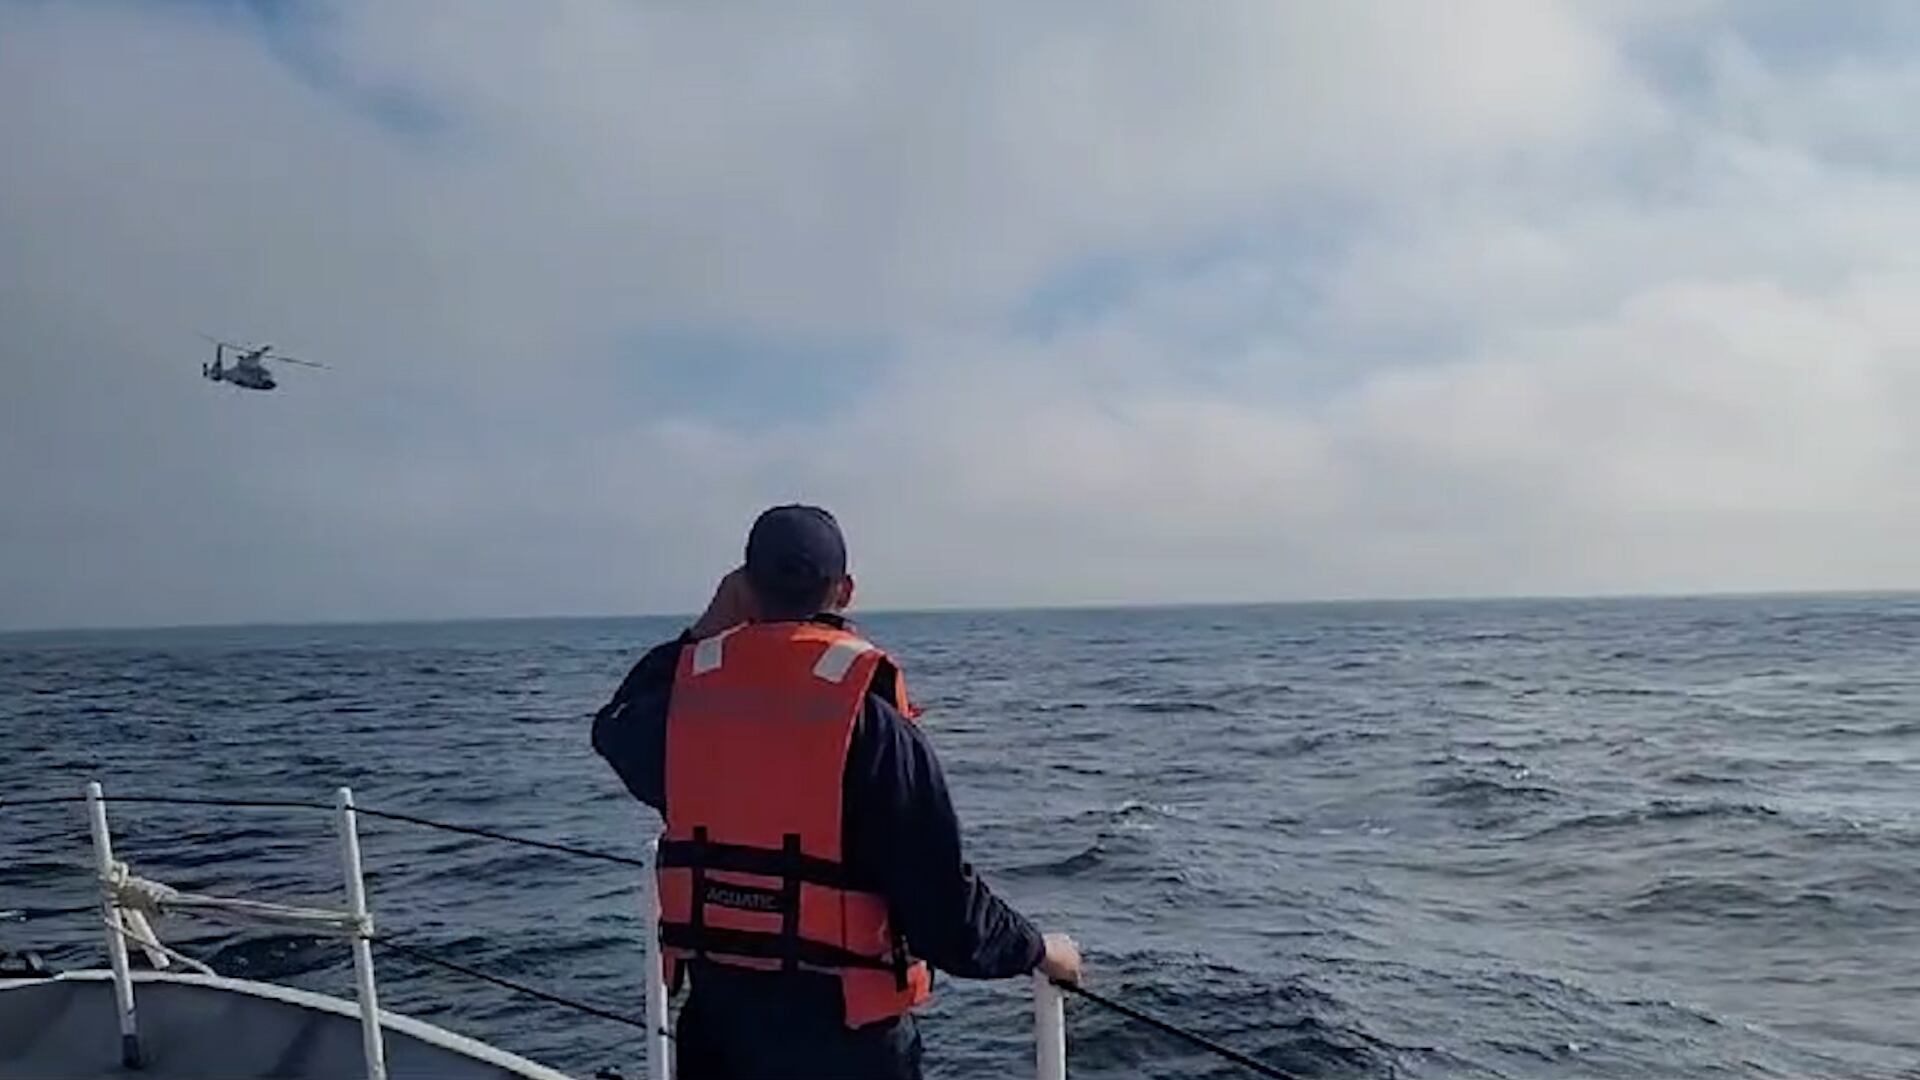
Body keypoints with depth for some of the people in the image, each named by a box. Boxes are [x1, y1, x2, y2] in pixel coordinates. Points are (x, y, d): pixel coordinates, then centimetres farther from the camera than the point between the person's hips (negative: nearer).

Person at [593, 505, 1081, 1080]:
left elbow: (616, 729, 23)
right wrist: (1038, 948, 1)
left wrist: (703, 633, 18)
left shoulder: (691, 688, -4)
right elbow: (940, 895, -16)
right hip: (843, 1031, -4)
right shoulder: (870, 713, -17)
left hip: (717, 1016, 5)